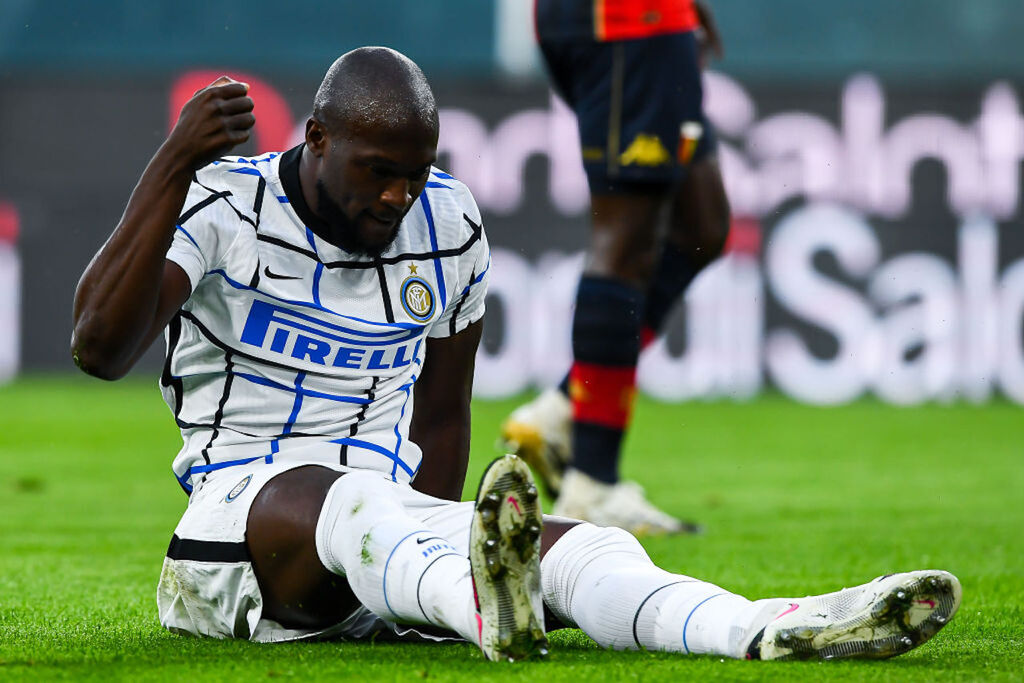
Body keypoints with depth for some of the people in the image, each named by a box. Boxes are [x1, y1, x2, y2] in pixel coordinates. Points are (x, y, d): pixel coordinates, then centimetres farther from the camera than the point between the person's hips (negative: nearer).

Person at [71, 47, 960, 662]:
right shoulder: (224, 208, -5)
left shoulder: (448, 230, 10)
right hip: (237, 518, -5)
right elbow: (101, 348, -20)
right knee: (344, 499, -40)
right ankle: (488, 608, -74)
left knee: (582, 549, -23)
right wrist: (174, 164, -26)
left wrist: (433, 545, 15)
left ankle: (778, 629, -51)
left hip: (386, 512, 5)